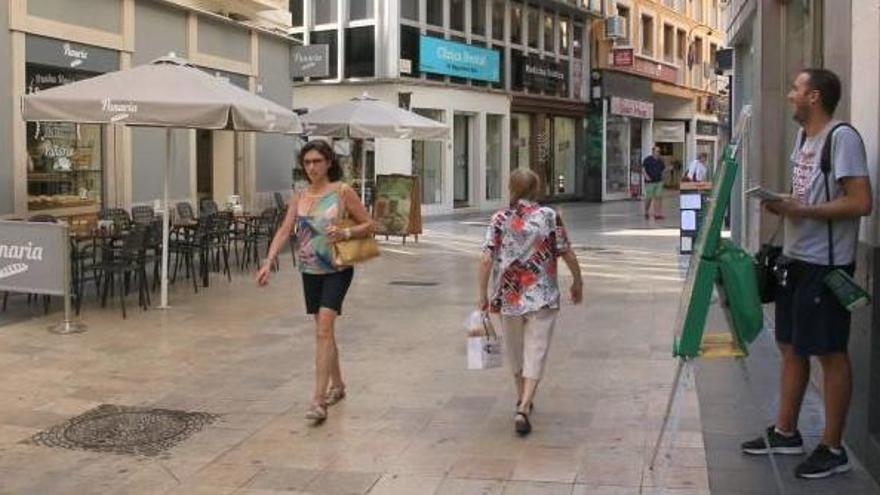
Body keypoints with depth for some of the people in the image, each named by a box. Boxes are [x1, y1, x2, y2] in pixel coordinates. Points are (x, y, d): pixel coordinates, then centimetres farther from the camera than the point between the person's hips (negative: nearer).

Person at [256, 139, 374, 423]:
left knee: (324, 329, -16)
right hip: (310, 270, 5)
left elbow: (368, 225, -3)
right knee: (323, 330, 16)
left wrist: (346, 234, -22)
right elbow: (284, 230, -2)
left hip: (337, 269, -5)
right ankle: (337, 385, 34)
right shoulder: (299, 197, 6)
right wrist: (268, 262, -15)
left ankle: (319, 400, -17)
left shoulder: (342, 192, -6)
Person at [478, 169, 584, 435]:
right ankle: (523, 409, -11)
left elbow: (486, 259, -8)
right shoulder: (549, 216, -5)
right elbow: (568, 254, -1)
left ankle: (522, 400, 37)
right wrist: (577, 282, 15)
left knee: (516, 351, 20)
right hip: (542, 298, -2)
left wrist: (483, 295, -1)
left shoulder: (499, 219, -3)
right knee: (536, 353, 2)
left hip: (508, 296, 2)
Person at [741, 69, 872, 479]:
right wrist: (783, 204, 3)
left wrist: (802, 211, -22)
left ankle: (832, 449, 11)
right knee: (791, 346, 16)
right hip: (796, 258, 9)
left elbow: (860, 203, -21)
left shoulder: (842, 138, -14)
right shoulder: (803, 138, 14)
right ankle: (785, 432, 29)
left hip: (826, 264, -9)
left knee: (829, 353, 0)